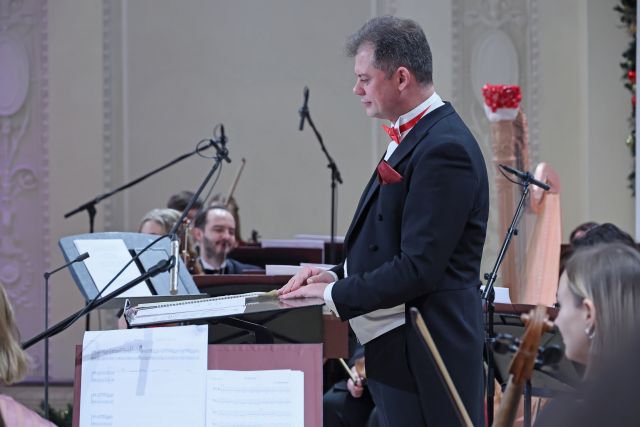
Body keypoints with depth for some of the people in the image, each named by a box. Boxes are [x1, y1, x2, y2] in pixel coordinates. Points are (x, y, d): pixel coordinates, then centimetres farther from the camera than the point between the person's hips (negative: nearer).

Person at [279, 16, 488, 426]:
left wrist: (335, 294, -15)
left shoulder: (444, 149, -18)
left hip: (424, 353, -10)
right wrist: (338, 275, 6)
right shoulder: (413, 136, 14)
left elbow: (419, 267, -22)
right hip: (398, 348, 10)